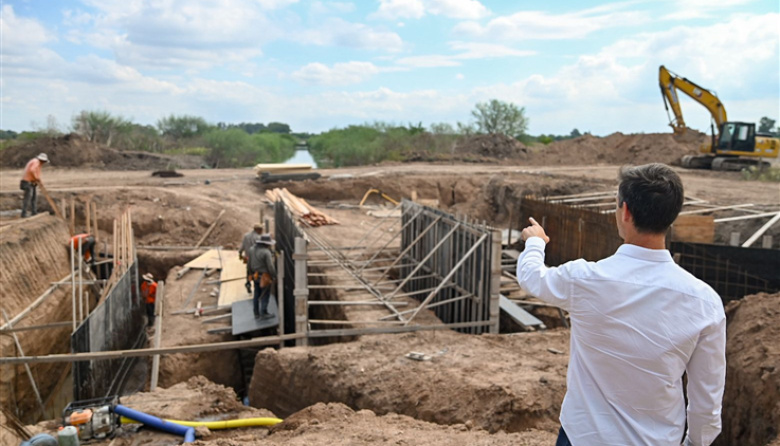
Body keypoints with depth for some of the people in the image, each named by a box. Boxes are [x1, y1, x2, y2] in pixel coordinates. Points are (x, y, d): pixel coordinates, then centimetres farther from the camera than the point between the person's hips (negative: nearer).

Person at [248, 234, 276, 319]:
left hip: (255, 276, 7)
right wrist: (274, 276, -7)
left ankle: (256, 313, 23)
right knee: (265, 295, 4)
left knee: (256, 295, 15)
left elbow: (250, 263, 9)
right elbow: (270, 267, -21)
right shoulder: (266, 252, -24)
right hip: (264, 277, -7)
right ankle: (263, 314, 11)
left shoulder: (252, 249, 0)